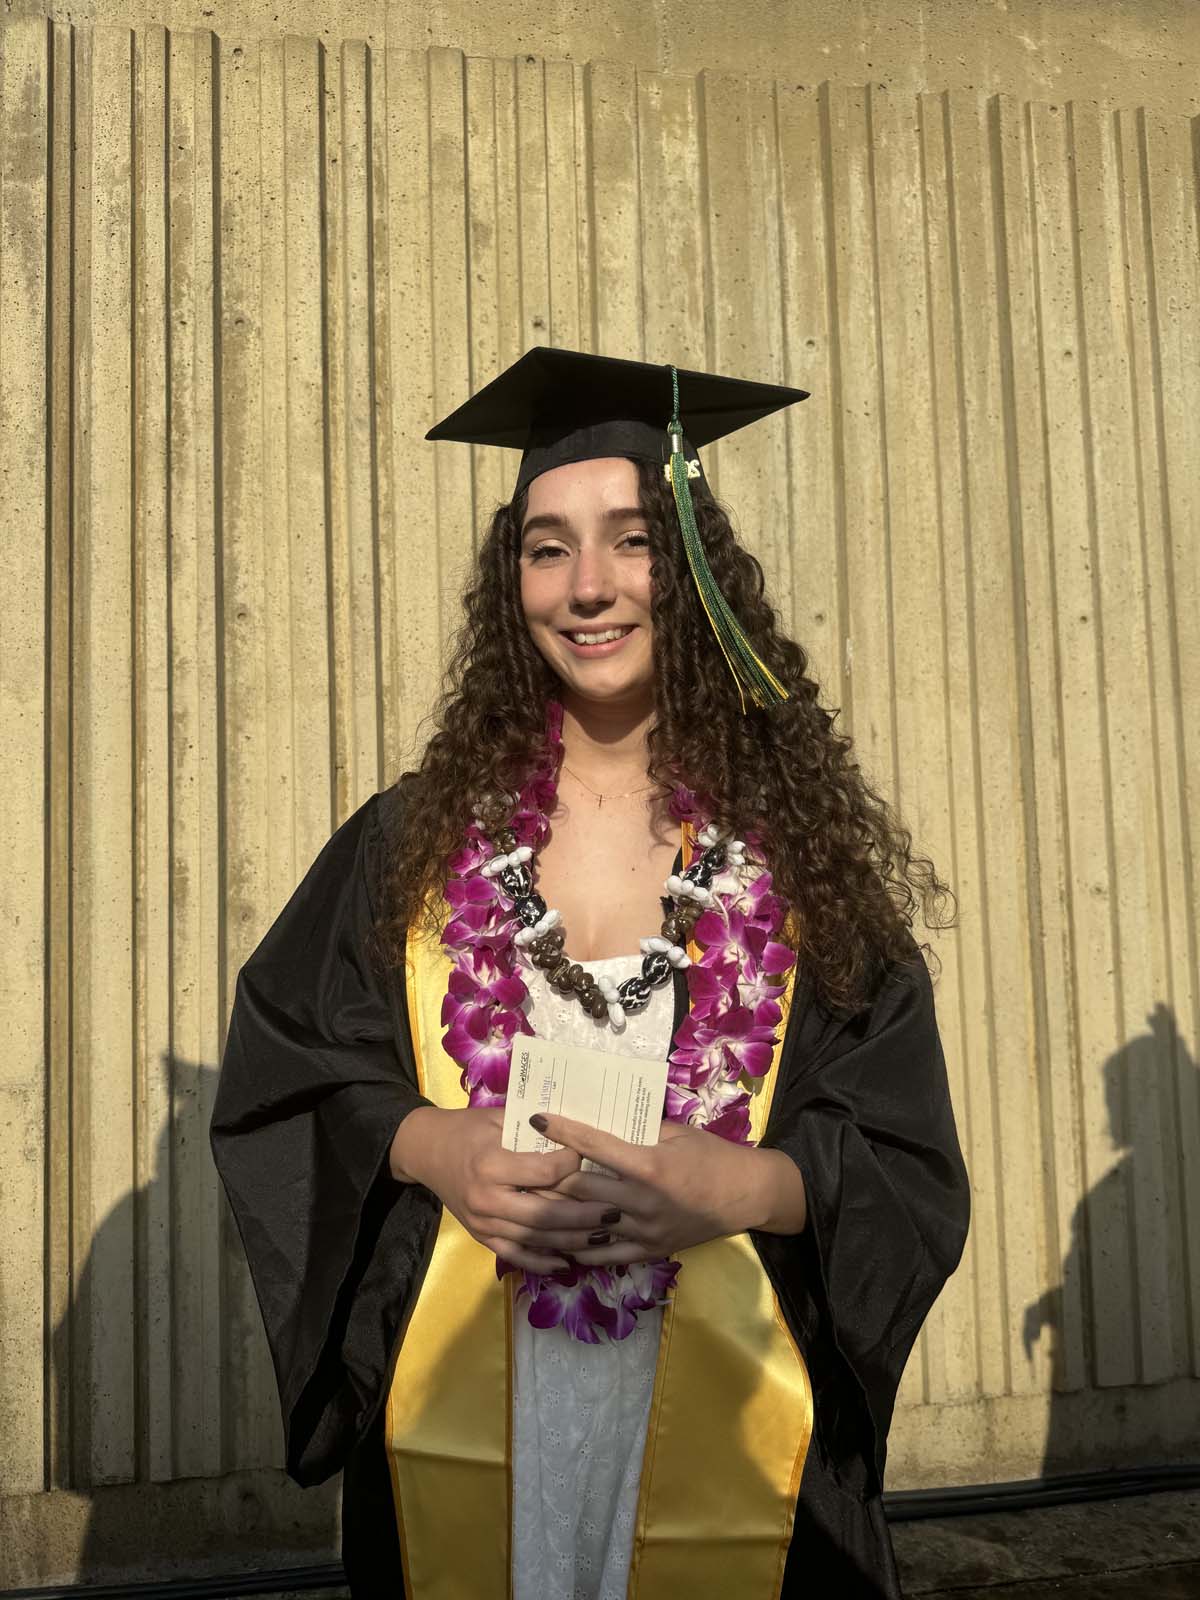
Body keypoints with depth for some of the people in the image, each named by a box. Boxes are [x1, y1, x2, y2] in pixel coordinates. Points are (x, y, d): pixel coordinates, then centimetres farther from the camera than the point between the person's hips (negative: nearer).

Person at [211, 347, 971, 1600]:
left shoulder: (800, 850, -3)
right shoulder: (421, 839, 1)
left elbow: (906, 1168, -2)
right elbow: (274, 1081, 4)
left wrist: (740, 1185, -20)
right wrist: (430, 1149, -14)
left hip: (726, 1425, 0)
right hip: (461, 1419, 1)